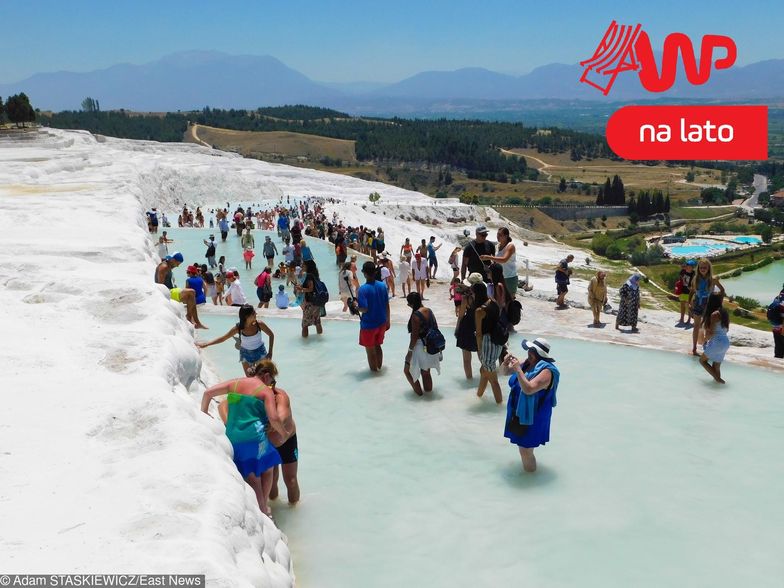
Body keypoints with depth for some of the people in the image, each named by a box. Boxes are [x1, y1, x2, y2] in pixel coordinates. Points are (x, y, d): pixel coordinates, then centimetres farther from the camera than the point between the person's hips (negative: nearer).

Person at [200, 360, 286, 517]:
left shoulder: (235, 383, 11)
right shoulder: (266, 391, -3)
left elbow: (208, 392, 8)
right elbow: (273, 418, -12)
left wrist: (203, 412, 18)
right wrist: (283, 433, 5)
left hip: (232, 438, 5)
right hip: (254, 436, -5)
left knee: (251, 476, 17)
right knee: (267, 469, 18)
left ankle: (261, 509, 21)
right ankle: (264, 509, 20)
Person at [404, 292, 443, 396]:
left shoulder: (415, 315, -23)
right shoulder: (429, 311, 1)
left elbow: (414, 336, -22)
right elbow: (435, 328, 9)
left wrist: (410, 351, -14)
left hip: (420, 347, -8)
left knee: (407, 370, 12)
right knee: (426, 371, 23)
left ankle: (418, 391, 17)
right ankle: (428, 389, 34)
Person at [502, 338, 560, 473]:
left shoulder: (546, 371, -25)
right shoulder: (528, 363, 0)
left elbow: (528, 389, -36)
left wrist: (518, 370, -33)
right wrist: (508, 365, -10)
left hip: (533, 416, -8)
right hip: (521, 412, 9)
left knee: (526, 449, -2)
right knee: (524, 446, 23)